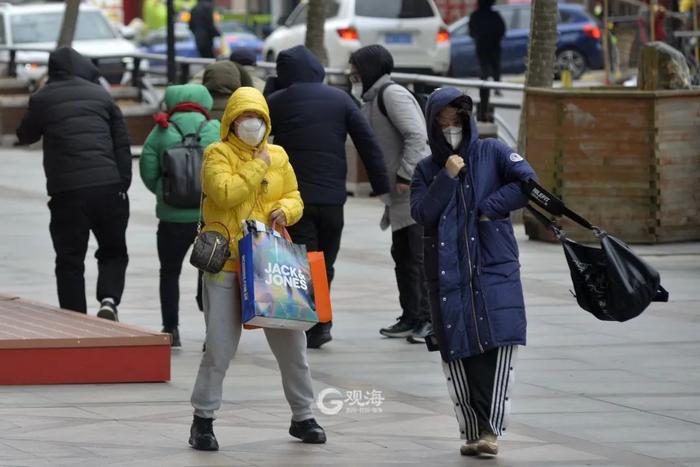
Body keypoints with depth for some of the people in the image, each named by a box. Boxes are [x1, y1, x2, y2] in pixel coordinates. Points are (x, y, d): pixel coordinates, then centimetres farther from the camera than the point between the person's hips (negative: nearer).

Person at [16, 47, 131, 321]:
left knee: (70, 260, 7)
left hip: (67, 191, -2)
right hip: (108, 186, 2)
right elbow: (122, 144, 7)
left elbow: (26, 136, 19)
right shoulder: (101, 95, 10)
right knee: (113, 253, 15)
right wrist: (123, 185, 9)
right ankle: (109, 300, -10)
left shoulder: (42, 99, 3)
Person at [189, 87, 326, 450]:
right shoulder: (217, 155, -3)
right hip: (226, 265, -4)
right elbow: (225, 193, -19)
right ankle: (203, 420, 7)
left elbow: (294, 198, 14)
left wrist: (285, 210, -8)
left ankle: (302, 416, 22)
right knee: (220, 345, -5)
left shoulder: (278, 156, 11)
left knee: (290, 342, 8)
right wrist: (258, 166, -13)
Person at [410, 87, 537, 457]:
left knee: (500, 342, -16)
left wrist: (488, 209, -6)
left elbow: (528, 182, -5)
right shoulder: (427, 169, 14)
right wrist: (447, 178, -8)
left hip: (495, 266, -2)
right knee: (457, 352, -2)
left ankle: (490, 429, -15)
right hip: (448, 272, 2)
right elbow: (421, 213, 0)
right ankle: (471, 431, 7)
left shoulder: (491, 152, 7)